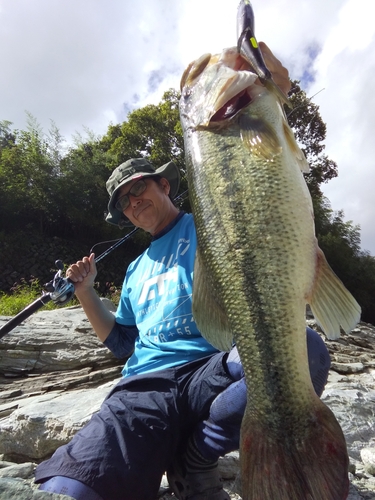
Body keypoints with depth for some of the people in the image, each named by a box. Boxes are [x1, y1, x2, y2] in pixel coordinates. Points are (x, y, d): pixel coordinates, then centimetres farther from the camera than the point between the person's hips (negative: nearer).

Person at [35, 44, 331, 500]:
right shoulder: (137, 269, 25)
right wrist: (86, 292, 16)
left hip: (215, 370, 0)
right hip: (145, 385, 2)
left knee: (304, 348, -33)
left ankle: (196, 457, -10)